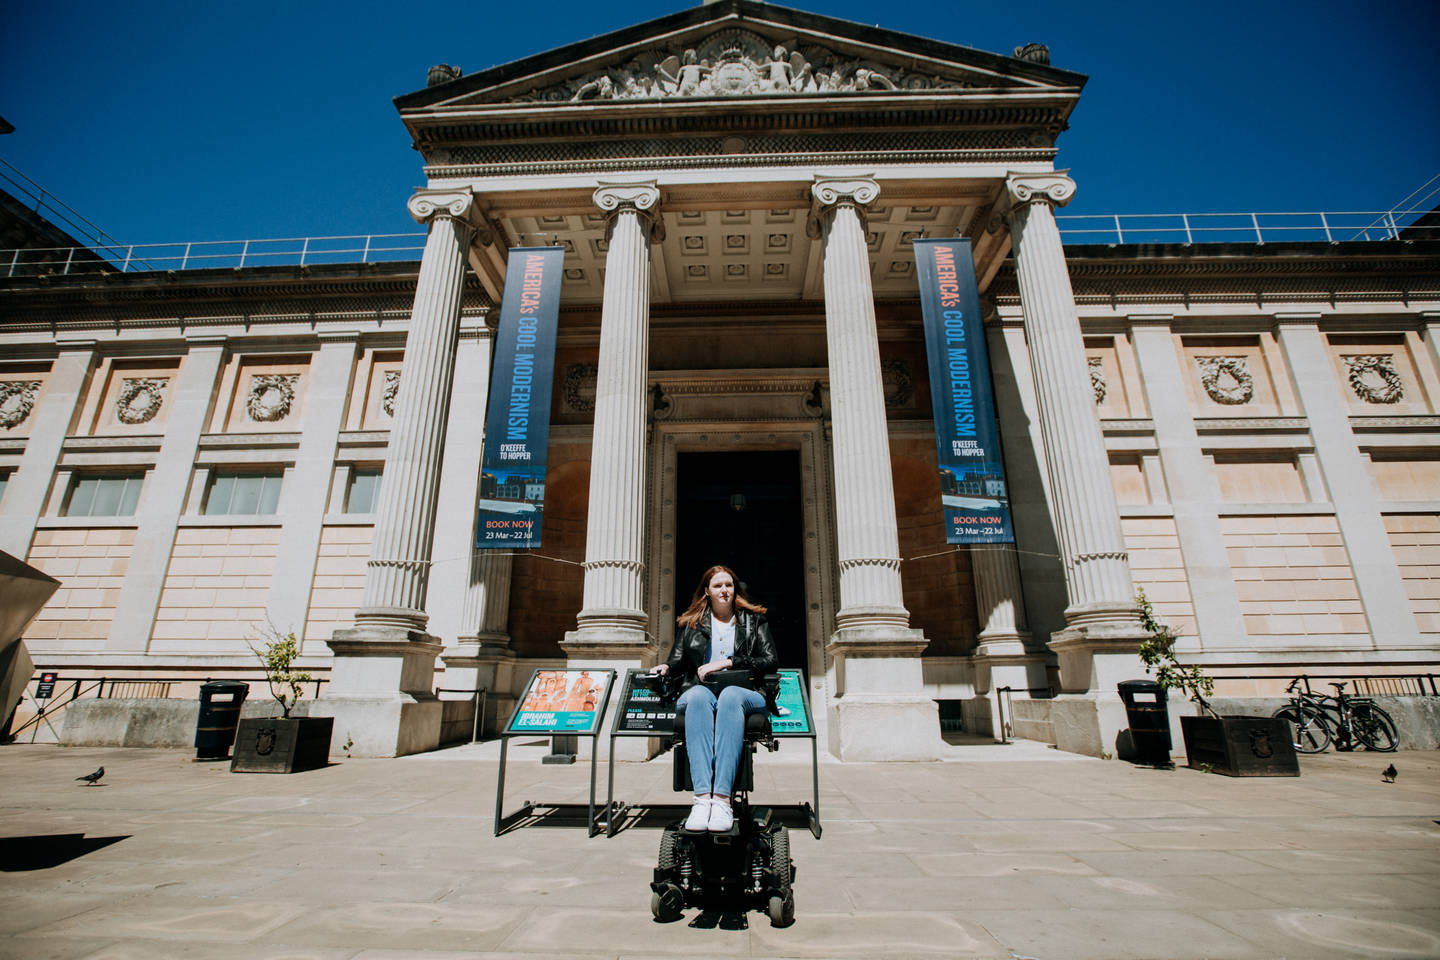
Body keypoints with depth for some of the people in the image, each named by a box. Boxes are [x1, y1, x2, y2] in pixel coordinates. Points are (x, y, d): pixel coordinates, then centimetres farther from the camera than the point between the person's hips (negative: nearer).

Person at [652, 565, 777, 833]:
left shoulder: (754, 620, 17)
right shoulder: (691, 623, 21)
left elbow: (769, 661, 6)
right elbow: (678, 661, 18)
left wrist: (728, 662, -5)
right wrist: (666, 667, -6)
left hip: (742, 693, -1)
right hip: (700, 693, 1)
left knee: (730, 695, -38)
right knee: (698, 695, -37)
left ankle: (722, 798, -46)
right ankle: (702, 797, -46)